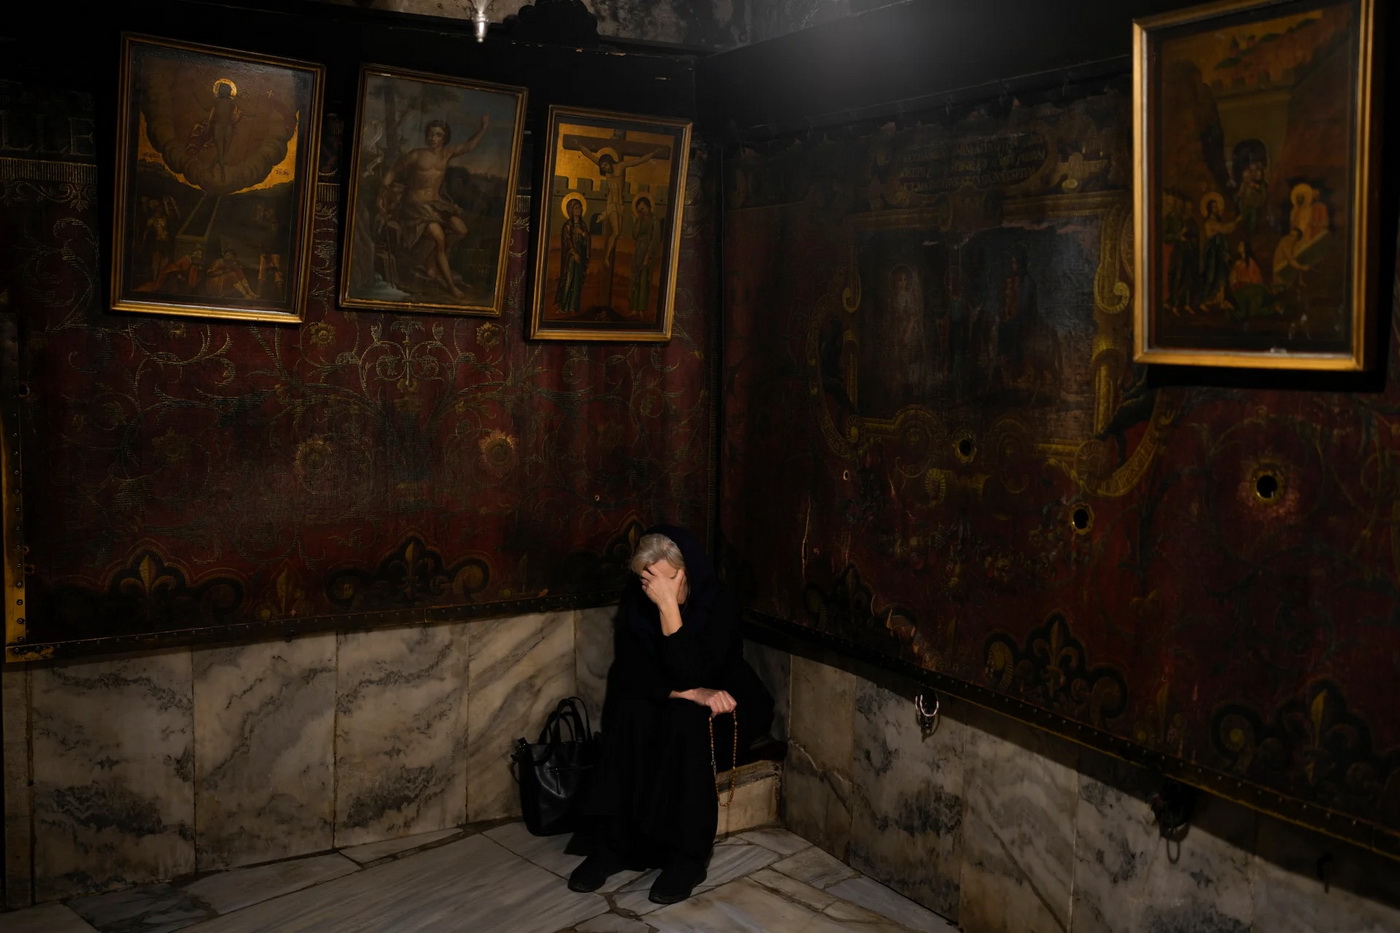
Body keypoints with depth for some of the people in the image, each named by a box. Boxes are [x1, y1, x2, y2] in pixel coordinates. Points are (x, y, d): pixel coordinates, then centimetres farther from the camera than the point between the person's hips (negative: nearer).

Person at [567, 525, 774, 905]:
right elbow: (627, 670, -14)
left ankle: (687, 855, -25)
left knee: (684, 720, -34)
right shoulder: (635, 599, -11)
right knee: (627, 714, -28)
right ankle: (611, 843, -20)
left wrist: (669, 606, -37)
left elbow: (691, 674, -31)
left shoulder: (716, 601, -22)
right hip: (659, 700, 3)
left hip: (721, 704, -3)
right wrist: (686, 691, -29)